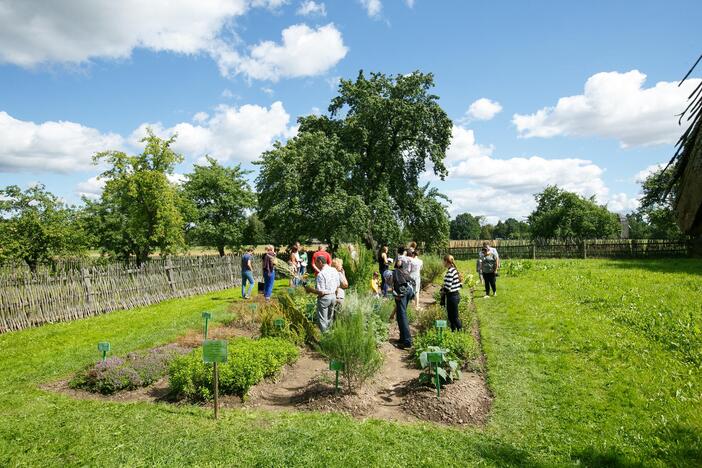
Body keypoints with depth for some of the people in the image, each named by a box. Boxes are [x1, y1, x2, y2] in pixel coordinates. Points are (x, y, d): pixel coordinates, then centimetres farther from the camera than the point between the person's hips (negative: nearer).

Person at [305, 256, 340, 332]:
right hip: (333, 296, 8)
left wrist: (310, 289, -10)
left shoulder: (321, 274, -21)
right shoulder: (335, 271, 2)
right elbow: (337, 286, 10)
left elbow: (321, 292, -23)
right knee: (329, 319, 21)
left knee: (322, 320, 5)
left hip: (324, 298, -7)